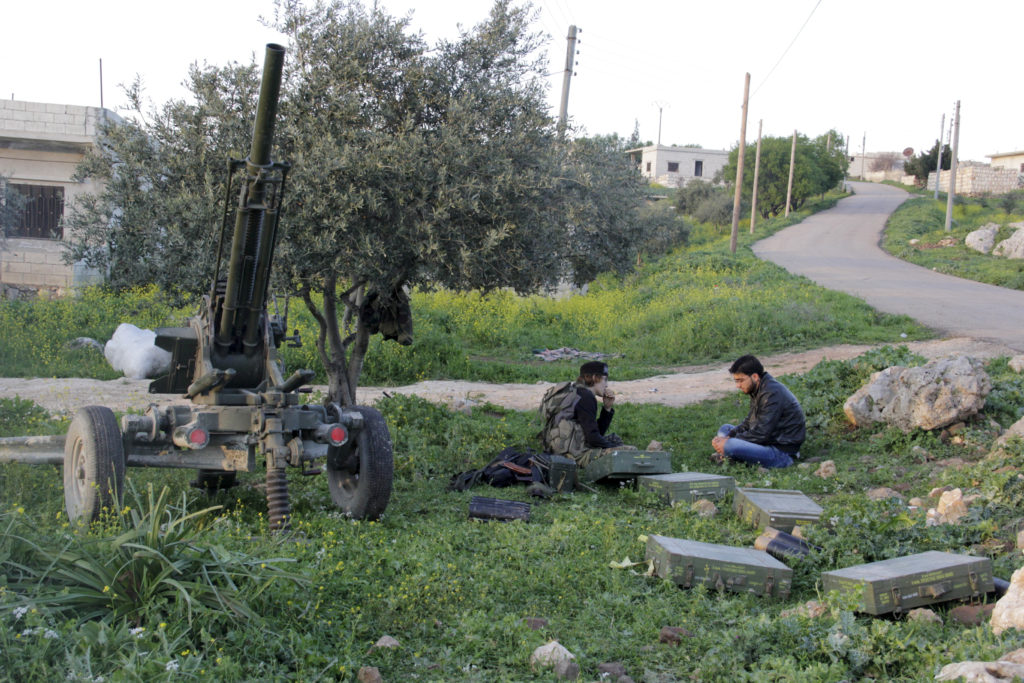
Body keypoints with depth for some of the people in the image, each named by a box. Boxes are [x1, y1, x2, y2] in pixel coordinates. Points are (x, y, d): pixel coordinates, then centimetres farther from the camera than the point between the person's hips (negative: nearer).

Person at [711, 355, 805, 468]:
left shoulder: (772, 394, -22)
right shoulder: (758, 391, 10)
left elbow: (761, 433, -23)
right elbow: (749, 423, 15)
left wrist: (728, 441, -16)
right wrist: (728, 436, -3)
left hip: (782, 450, -11)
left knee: (730, 446, -29)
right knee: (725, 429, 15)